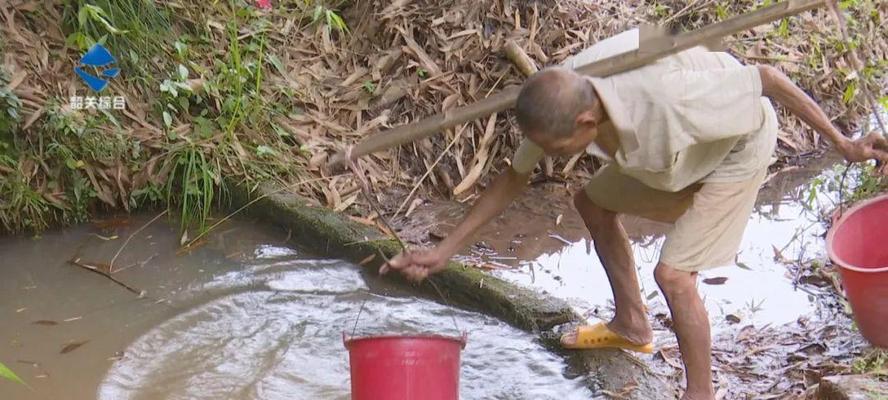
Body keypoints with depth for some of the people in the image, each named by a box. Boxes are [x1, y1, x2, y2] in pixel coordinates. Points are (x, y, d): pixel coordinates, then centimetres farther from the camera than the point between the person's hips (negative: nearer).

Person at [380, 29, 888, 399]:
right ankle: (632, 326, 32)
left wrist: (841, 143, -19)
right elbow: (514, 178, -7)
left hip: (740, 144, -7)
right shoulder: (558, 99, -23)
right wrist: (445, 250, -8)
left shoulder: (667, 97, -44)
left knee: (673, 272, -14)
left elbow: (767, 78, -30)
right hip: (678, 143, 7)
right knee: (594, 203, 15)